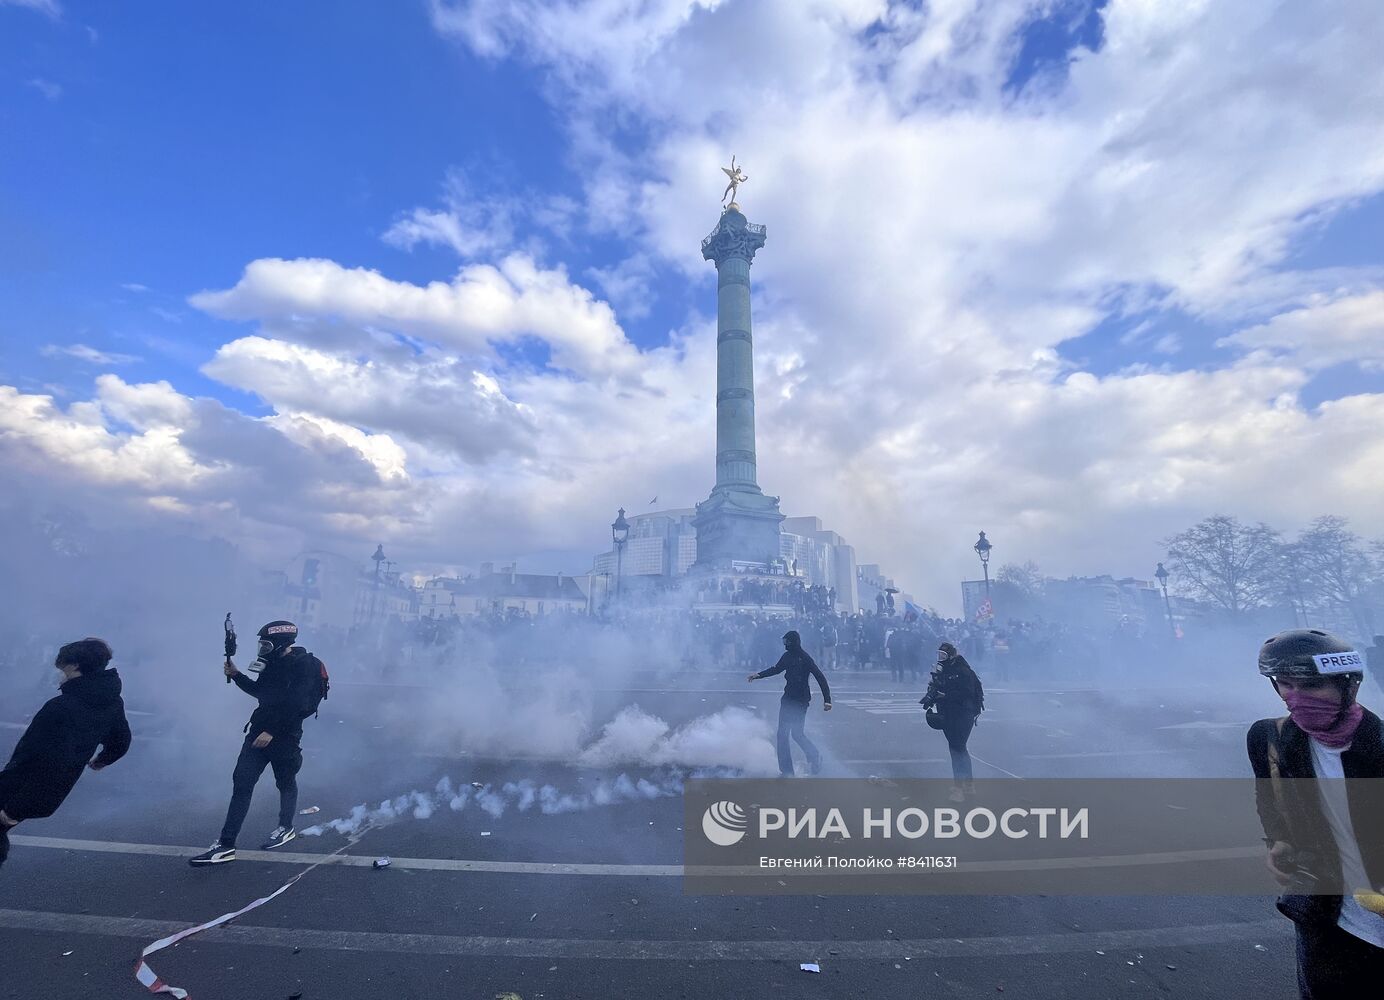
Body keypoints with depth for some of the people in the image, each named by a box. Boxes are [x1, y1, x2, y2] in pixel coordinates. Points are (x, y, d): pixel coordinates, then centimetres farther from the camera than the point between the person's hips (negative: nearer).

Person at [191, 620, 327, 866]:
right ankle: (226, 845, 7)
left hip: (285, 734, -7)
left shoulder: (305, 665, -17)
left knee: (285, 783, 11)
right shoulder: (273, 663, 9)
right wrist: (236, 676, 13)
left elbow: (294, 704, -22)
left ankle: (286, 828, 32)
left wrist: (272, 731, -23)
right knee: (241, 783, 2)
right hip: (259, 730, 7)